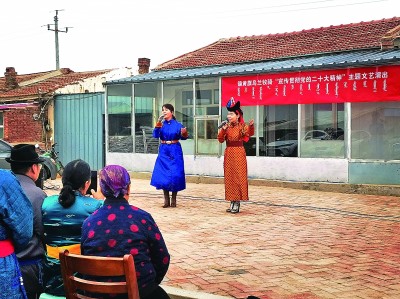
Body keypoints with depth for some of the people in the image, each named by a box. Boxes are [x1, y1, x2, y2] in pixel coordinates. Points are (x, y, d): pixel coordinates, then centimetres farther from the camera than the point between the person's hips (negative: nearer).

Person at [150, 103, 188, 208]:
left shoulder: (177, 124, -3)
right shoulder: (161, 124, 3)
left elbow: (183, 137, -5)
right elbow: (155, 135, -11)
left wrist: (184, 133, -28)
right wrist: (159, 123, -24)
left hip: (175, 152, -2)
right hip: (164, 151, 2)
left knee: (175, 175, -4)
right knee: (163, 176, 0)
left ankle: (173, 199, 10)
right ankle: (166, 200, 11)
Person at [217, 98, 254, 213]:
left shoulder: (242, 126, -6)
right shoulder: (226, 127, 8)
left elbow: (250, 133, -27)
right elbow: (221, 140, 1)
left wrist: (251, 126, -47)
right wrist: (223, 130, -16)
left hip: (239, 153, -5)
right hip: (228, 153, 5)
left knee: (238, 177, -5)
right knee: (229, 177, 6)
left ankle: (237, 203, -3)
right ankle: (232, 202, 12)